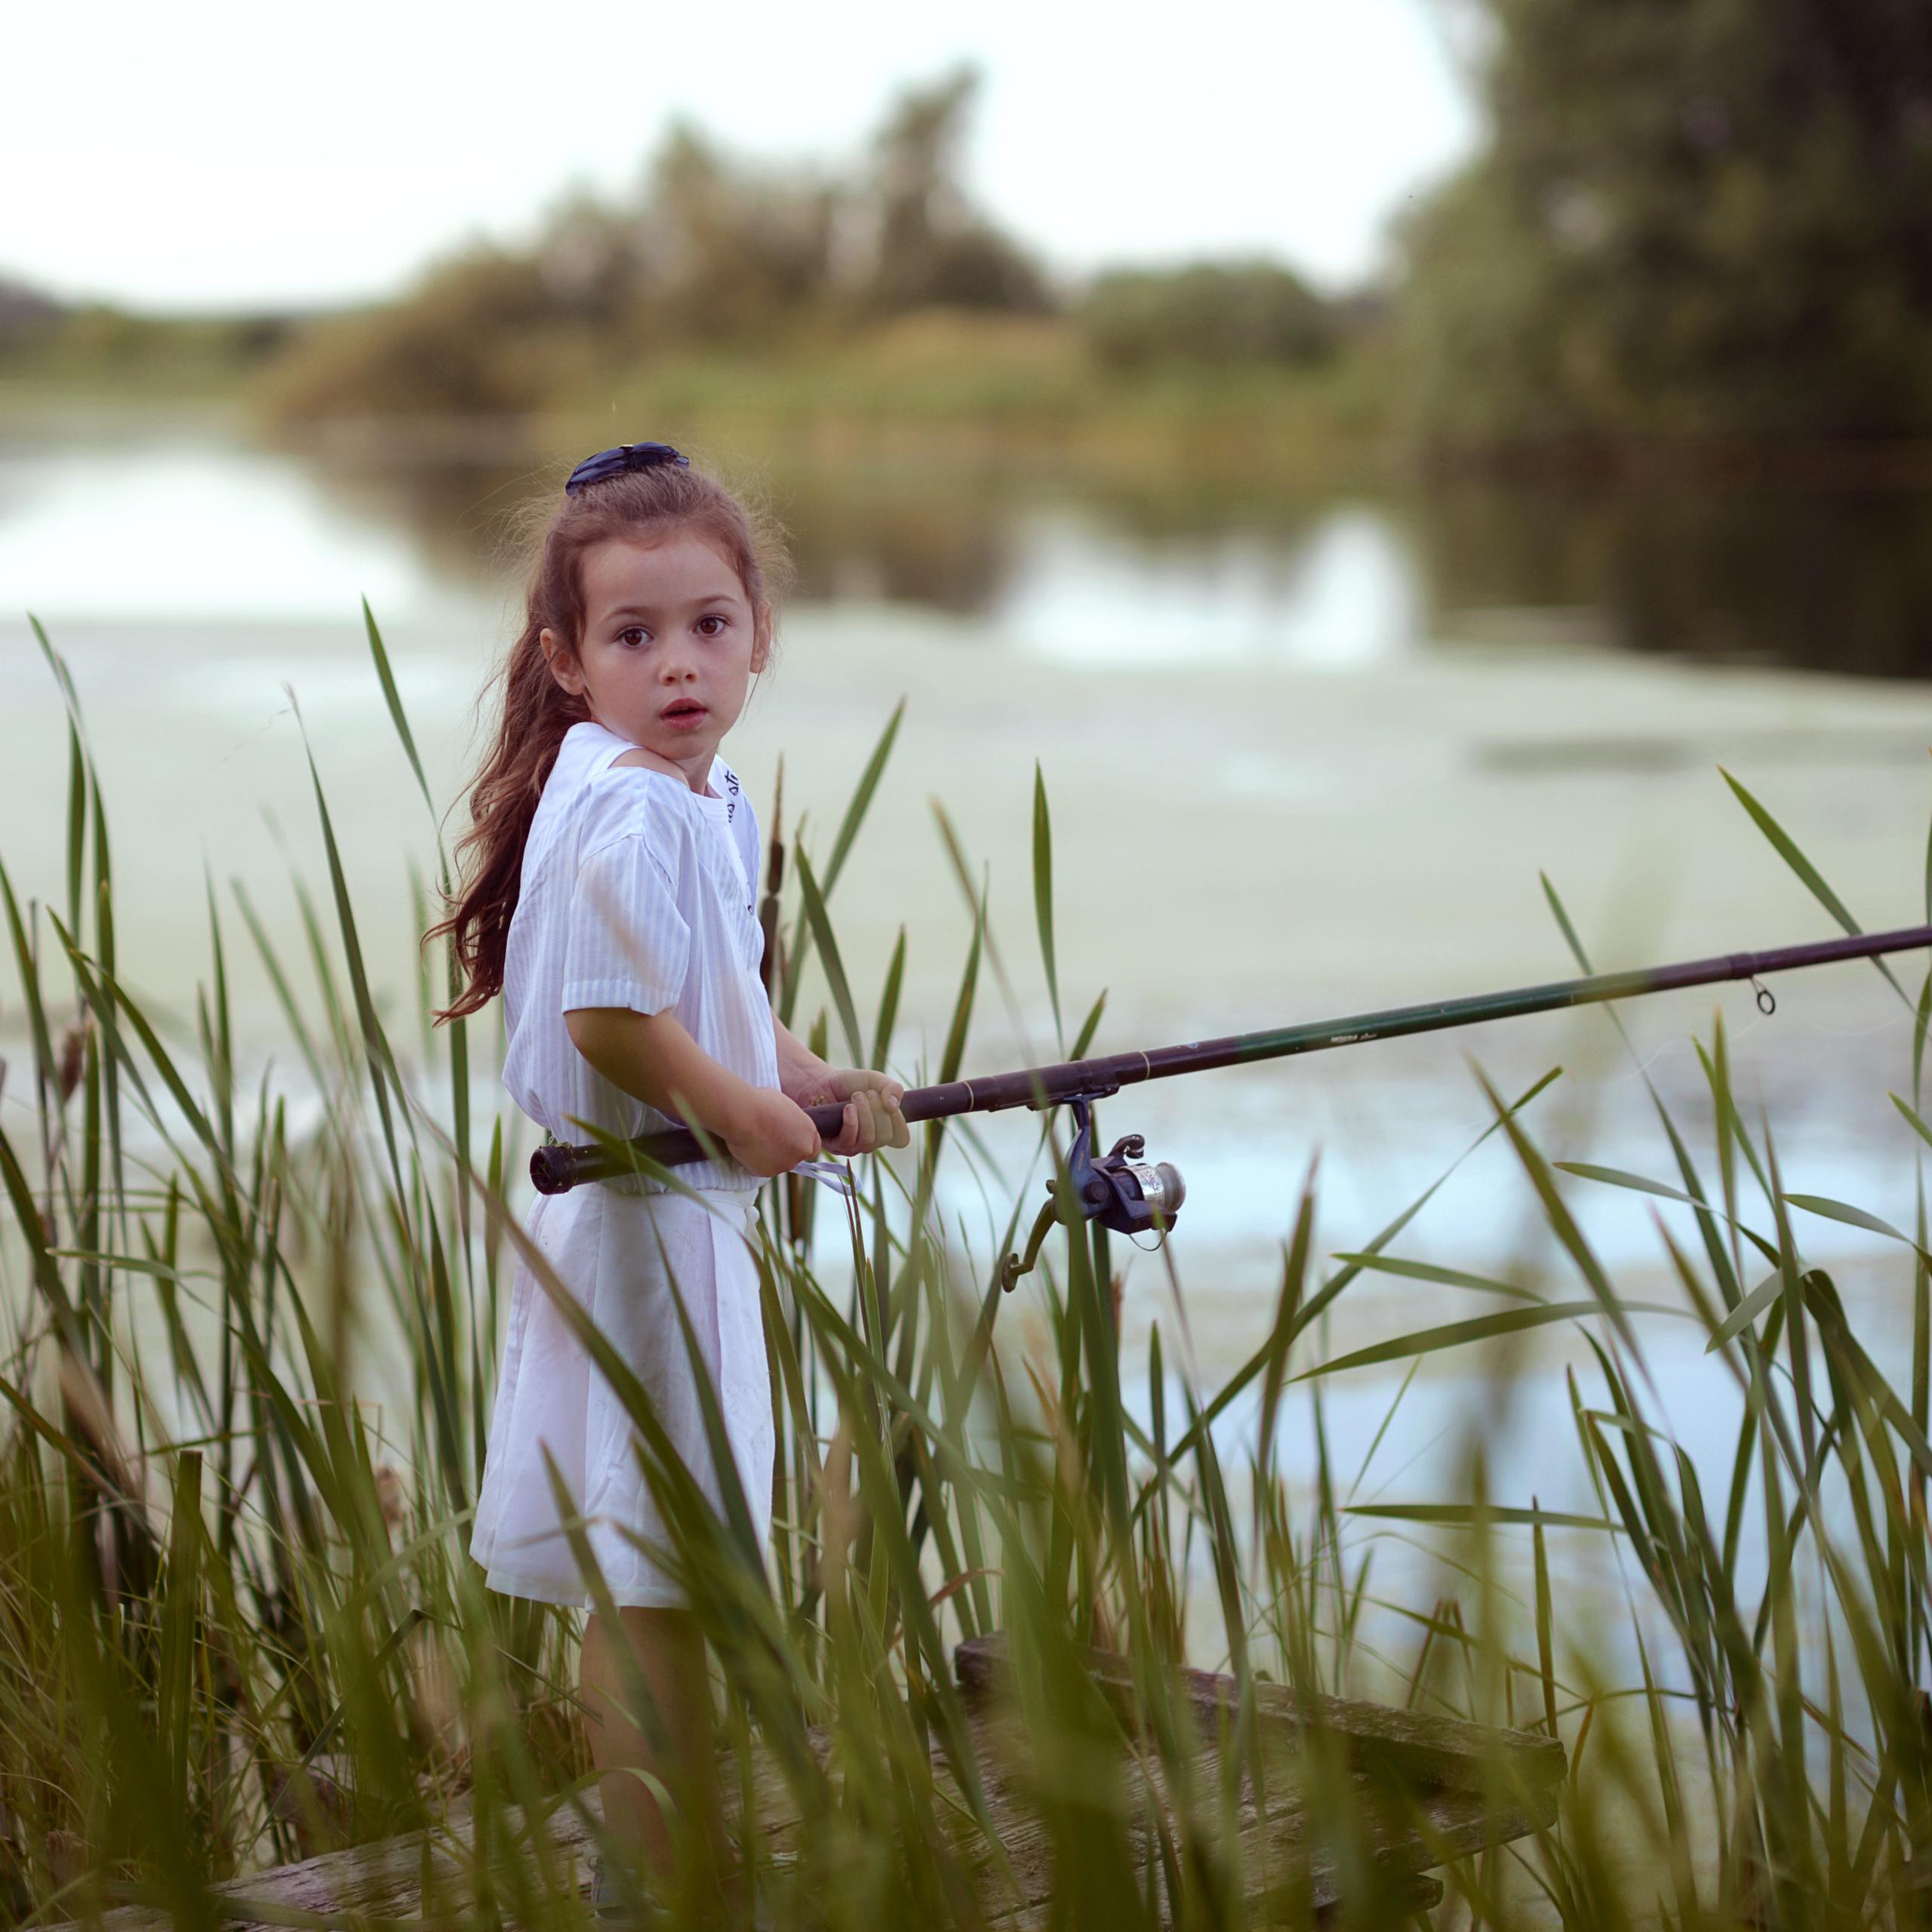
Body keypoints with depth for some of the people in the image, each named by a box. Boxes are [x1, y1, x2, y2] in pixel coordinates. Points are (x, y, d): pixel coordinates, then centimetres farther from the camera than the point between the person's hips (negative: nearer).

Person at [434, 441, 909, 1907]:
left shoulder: (716, 800, 11)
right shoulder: (623, 812, -20)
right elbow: (605, 1017, -24)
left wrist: (817, 1084, 7)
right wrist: (742, 1112, -15)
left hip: (692, 1204, 10)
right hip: (637, 1216, -10)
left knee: (648, 1571, 17)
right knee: (649, 1579, -3)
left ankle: (669, 1862, 27)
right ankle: (678, 1882, 5)